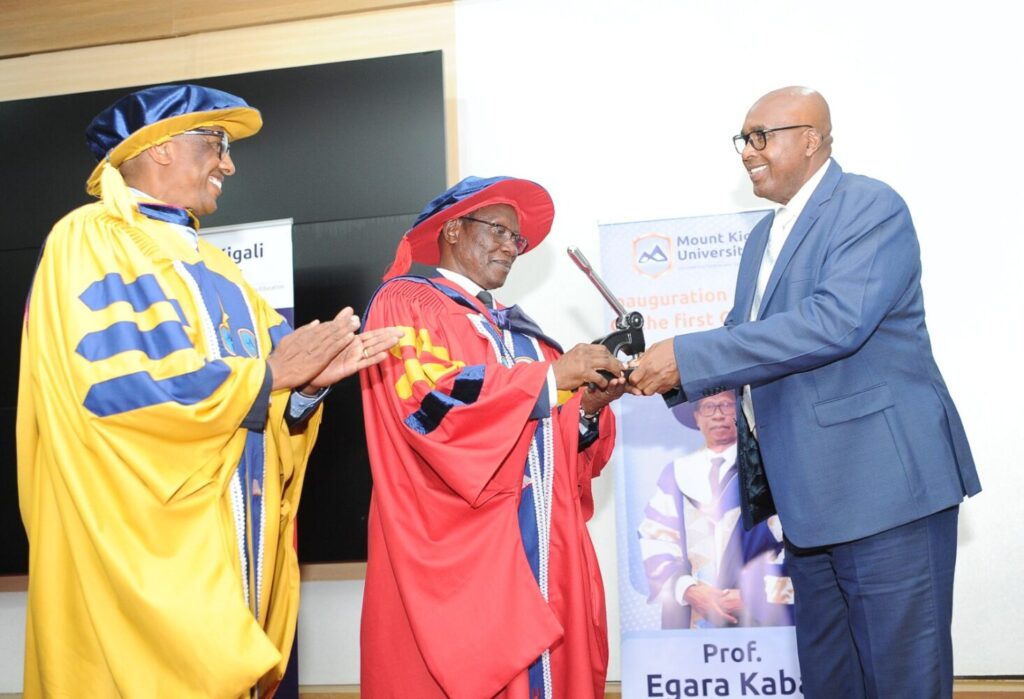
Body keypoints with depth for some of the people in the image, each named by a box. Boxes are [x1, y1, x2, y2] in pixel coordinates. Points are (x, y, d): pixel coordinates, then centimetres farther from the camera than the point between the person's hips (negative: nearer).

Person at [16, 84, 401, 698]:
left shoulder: (212, 265, 19)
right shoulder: (90, 239, -5)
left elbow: (269, 406, 14)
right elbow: (114, 387, -20)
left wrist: (308, 382, -8)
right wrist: (269, 372, -12)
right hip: (141, 554, -7)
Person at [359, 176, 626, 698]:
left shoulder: (516, 327, 22)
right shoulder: (406, 302, 2)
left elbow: (559, 450, 17)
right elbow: (430, 400, -17)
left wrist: (589, 408, -3)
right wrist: (552, 374, -13)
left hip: (540, 555, 7)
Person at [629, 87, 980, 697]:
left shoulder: (871, 207, -10)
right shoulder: (764, 236, 18)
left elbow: (836, 321, -25)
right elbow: (744, 339, 19)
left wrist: (688, 357, -25)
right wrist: (662, 369, -2)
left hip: (886, 480, -9)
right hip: (809, 492, 9)